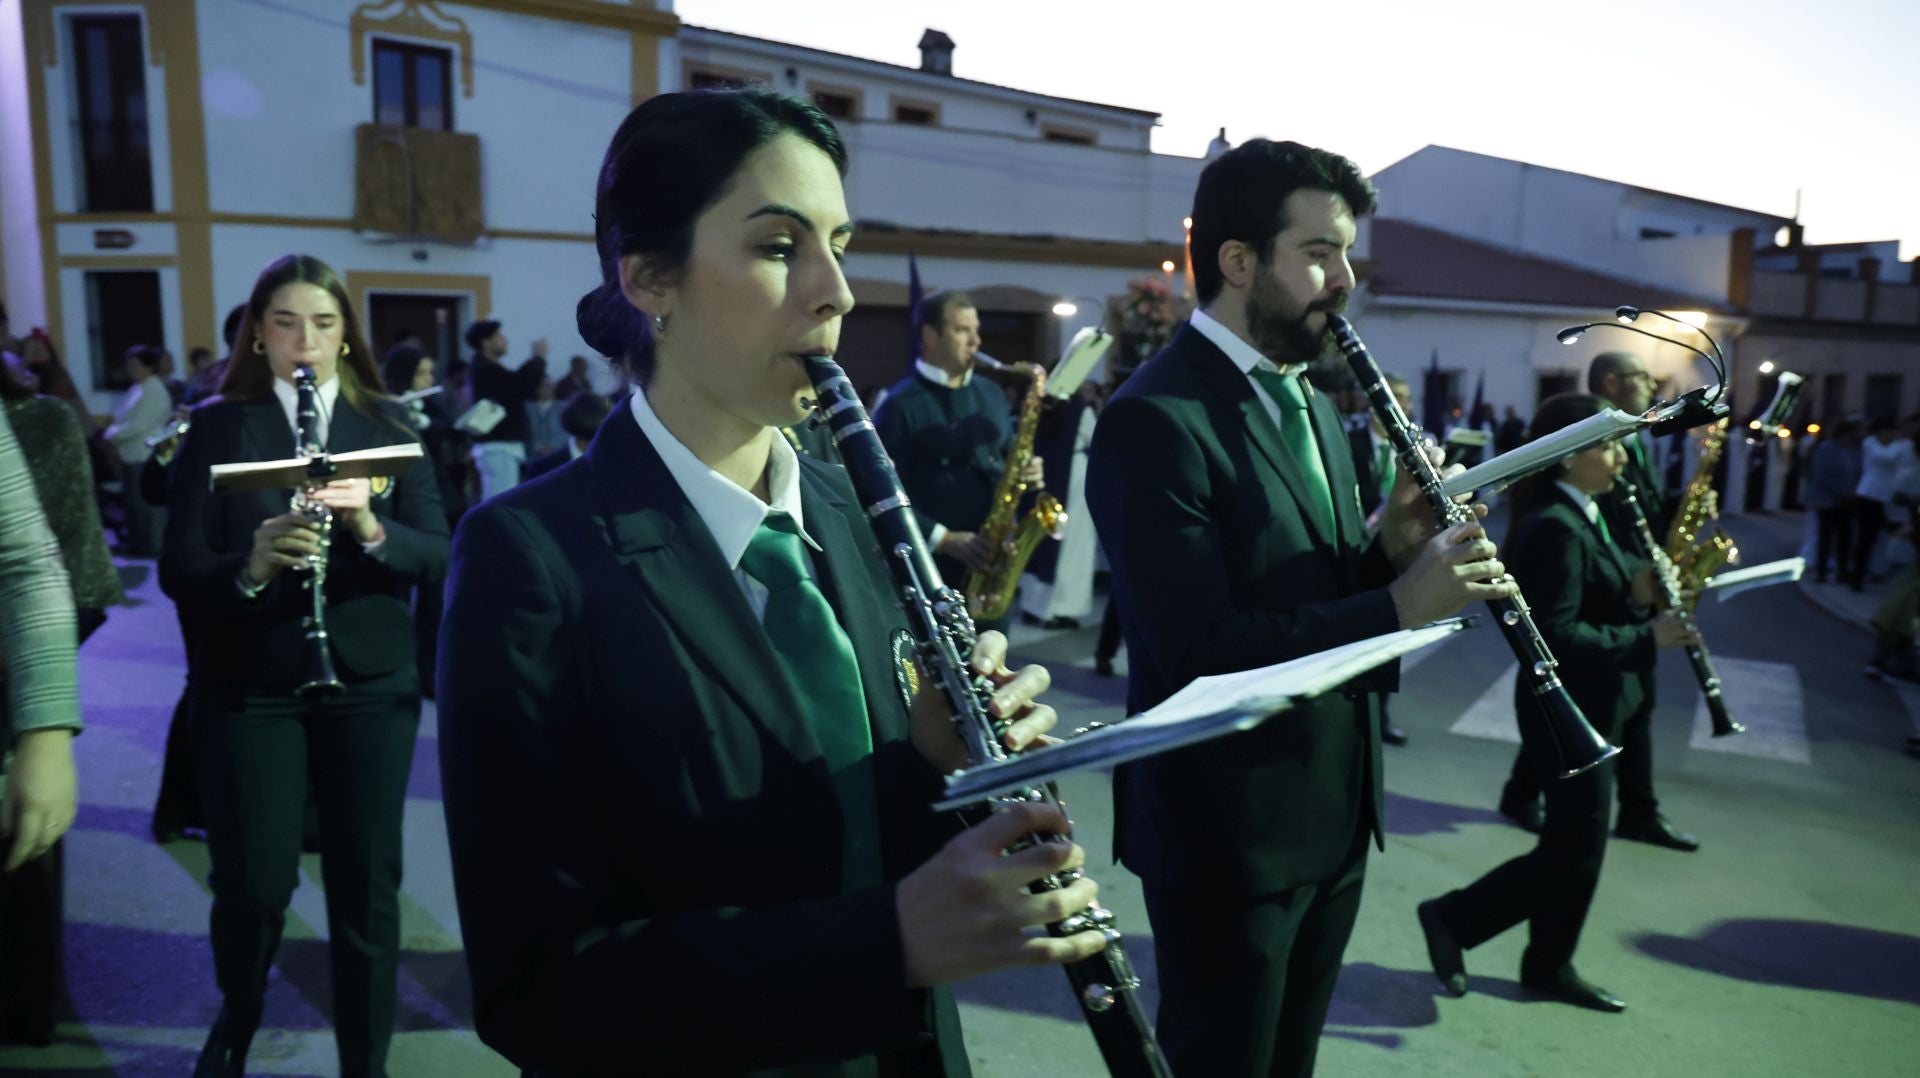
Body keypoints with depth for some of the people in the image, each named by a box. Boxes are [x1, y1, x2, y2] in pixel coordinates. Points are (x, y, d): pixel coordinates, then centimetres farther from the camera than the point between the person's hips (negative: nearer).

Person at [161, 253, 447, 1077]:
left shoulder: (388, 424, 4)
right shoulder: (217, 427, 1)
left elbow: (437, 554, -3)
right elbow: (177, 571, -7)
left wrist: (371, 529, -22)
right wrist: (248, 567, -27)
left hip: (370, 683, 1)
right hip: (248, 686, 0)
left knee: (367, 882, 6)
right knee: (253, 881, 5)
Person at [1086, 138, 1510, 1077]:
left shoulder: (1310, 402, 10)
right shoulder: (1153, 422, -20)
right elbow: (1199, 654, -26)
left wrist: (1388, 547, -7)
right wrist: (1398, 603, -24)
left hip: (1332, 814, 9)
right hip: (1228, 833, -8)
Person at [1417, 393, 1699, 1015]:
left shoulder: (1582, 518, 9)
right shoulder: (1554, 527, -22)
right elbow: (1557, 636, -27)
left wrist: (1636, 591, 0)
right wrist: (1647, 638, -24)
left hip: (1587, 706, 10)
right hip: (1568, 710, -10)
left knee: (1571, 845, 17)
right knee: (1576, 851, -2)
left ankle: (1549, 967, 30)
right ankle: (1452, 918, 11)